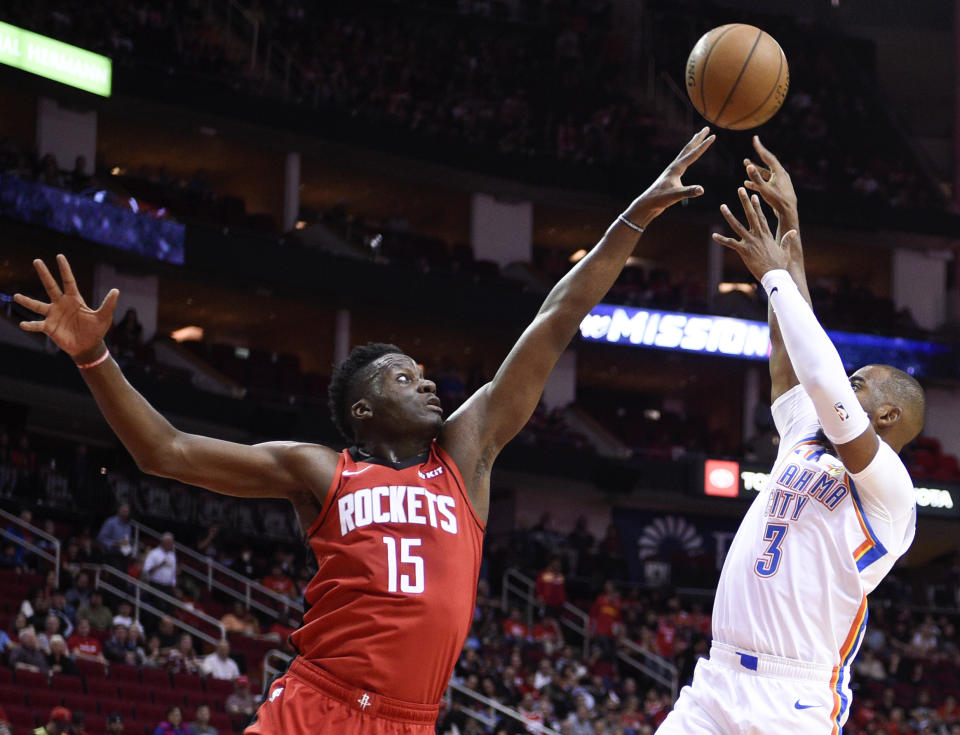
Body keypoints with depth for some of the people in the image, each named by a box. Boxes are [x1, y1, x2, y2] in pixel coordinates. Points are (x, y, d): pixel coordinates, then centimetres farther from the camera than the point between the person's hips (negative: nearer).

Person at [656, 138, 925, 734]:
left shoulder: (888, 485, -4)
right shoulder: (804, 440, 19)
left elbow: (825, 378, -19)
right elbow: (789, 348, 20)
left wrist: (776, 272, -10)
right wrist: (789, 223, 17)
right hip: (715, 683, 7)